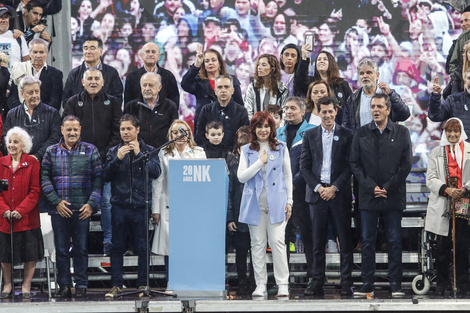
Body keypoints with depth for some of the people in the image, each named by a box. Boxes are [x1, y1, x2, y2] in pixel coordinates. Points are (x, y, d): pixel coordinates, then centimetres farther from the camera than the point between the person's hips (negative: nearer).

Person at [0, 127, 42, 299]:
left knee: (30, 253, 0)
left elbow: (36, 191, -6)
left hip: (27, 218, -2)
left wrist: (21, 210, -15)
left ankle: (26, 286, 11)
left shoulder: (32, 163, -2)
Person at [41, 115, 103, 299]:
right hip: (59, 209, 1)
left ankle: (81, 286, 6)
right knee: (61, 249, 3)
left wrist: (91, 204, -7)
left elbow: (98, 178, 3)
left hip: (82, 209, -1)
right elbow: (45, 179, 3)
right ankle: (64, 286, 9)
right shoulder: (52, 152, 9)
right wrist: (56, 201, -8)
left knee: (81, 248, 0)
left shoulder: (90, 151, 7)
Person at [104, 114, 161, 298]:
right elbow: (106, 176, 2)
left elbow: (156, 172, -8)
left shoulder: (148, 151, 6)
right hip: (119, 205, 1)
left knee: (142, 247, 0)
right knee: (117, 247, 2)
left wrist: (139, 154, -13)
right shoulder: (114, 152, 11)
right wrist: (118, 159, -11)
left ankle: (142, 284, 8)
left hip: (141, 206, -1)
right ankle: (116, 285, 6)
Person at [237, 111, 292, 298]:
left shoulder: (281, 148, 9)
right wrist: (260, 162, -8)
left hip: (276, 202, -1)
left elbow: (287, 175, 12)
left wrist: (289, 200, 6)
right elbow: (241, 177, -1)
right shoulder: (247, 151, 8)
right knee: (258, 243, 2)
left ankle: (283, 284, -6)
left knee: (277, 241, -9)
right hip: (255, 203, 1)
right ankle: (260, 284, 7)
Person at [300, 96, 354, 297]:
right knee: (318, 241, 2)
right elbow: (304, 167, 7)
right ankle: (317, 284, 5)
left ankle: (346, 284, 2)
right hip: (317, 193, 1)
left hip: (339, 193, -1)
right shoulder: (310, 135, 10)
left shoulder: (346, 135, 5)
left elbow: (350, 165, 1)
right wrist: (318, 187, -5)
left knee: (345, 240, -1)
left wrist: (334, 188, -9)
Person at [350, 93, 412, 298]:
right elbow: (355, 164, 4)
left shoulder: (401, 133, 4)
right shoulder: (361, 133, 7)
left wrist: (388, 187, -7)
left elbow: (406, 165, 1)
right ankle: (367, 285, 5)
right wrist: (371, 187, -7)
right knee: (367, 242, 2)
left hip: (393, 196, -1)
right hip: (368, 197, 1)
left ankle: (395, 285, 5)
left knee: (395, 242, 1)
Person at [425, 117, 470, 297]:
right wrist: (446, 189, -13)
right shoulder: (436, 153, 11)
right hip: (442, 206, 0)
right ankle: (441, 283, 12)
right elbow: (431, 179, 4)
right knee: (442, 246, 1)